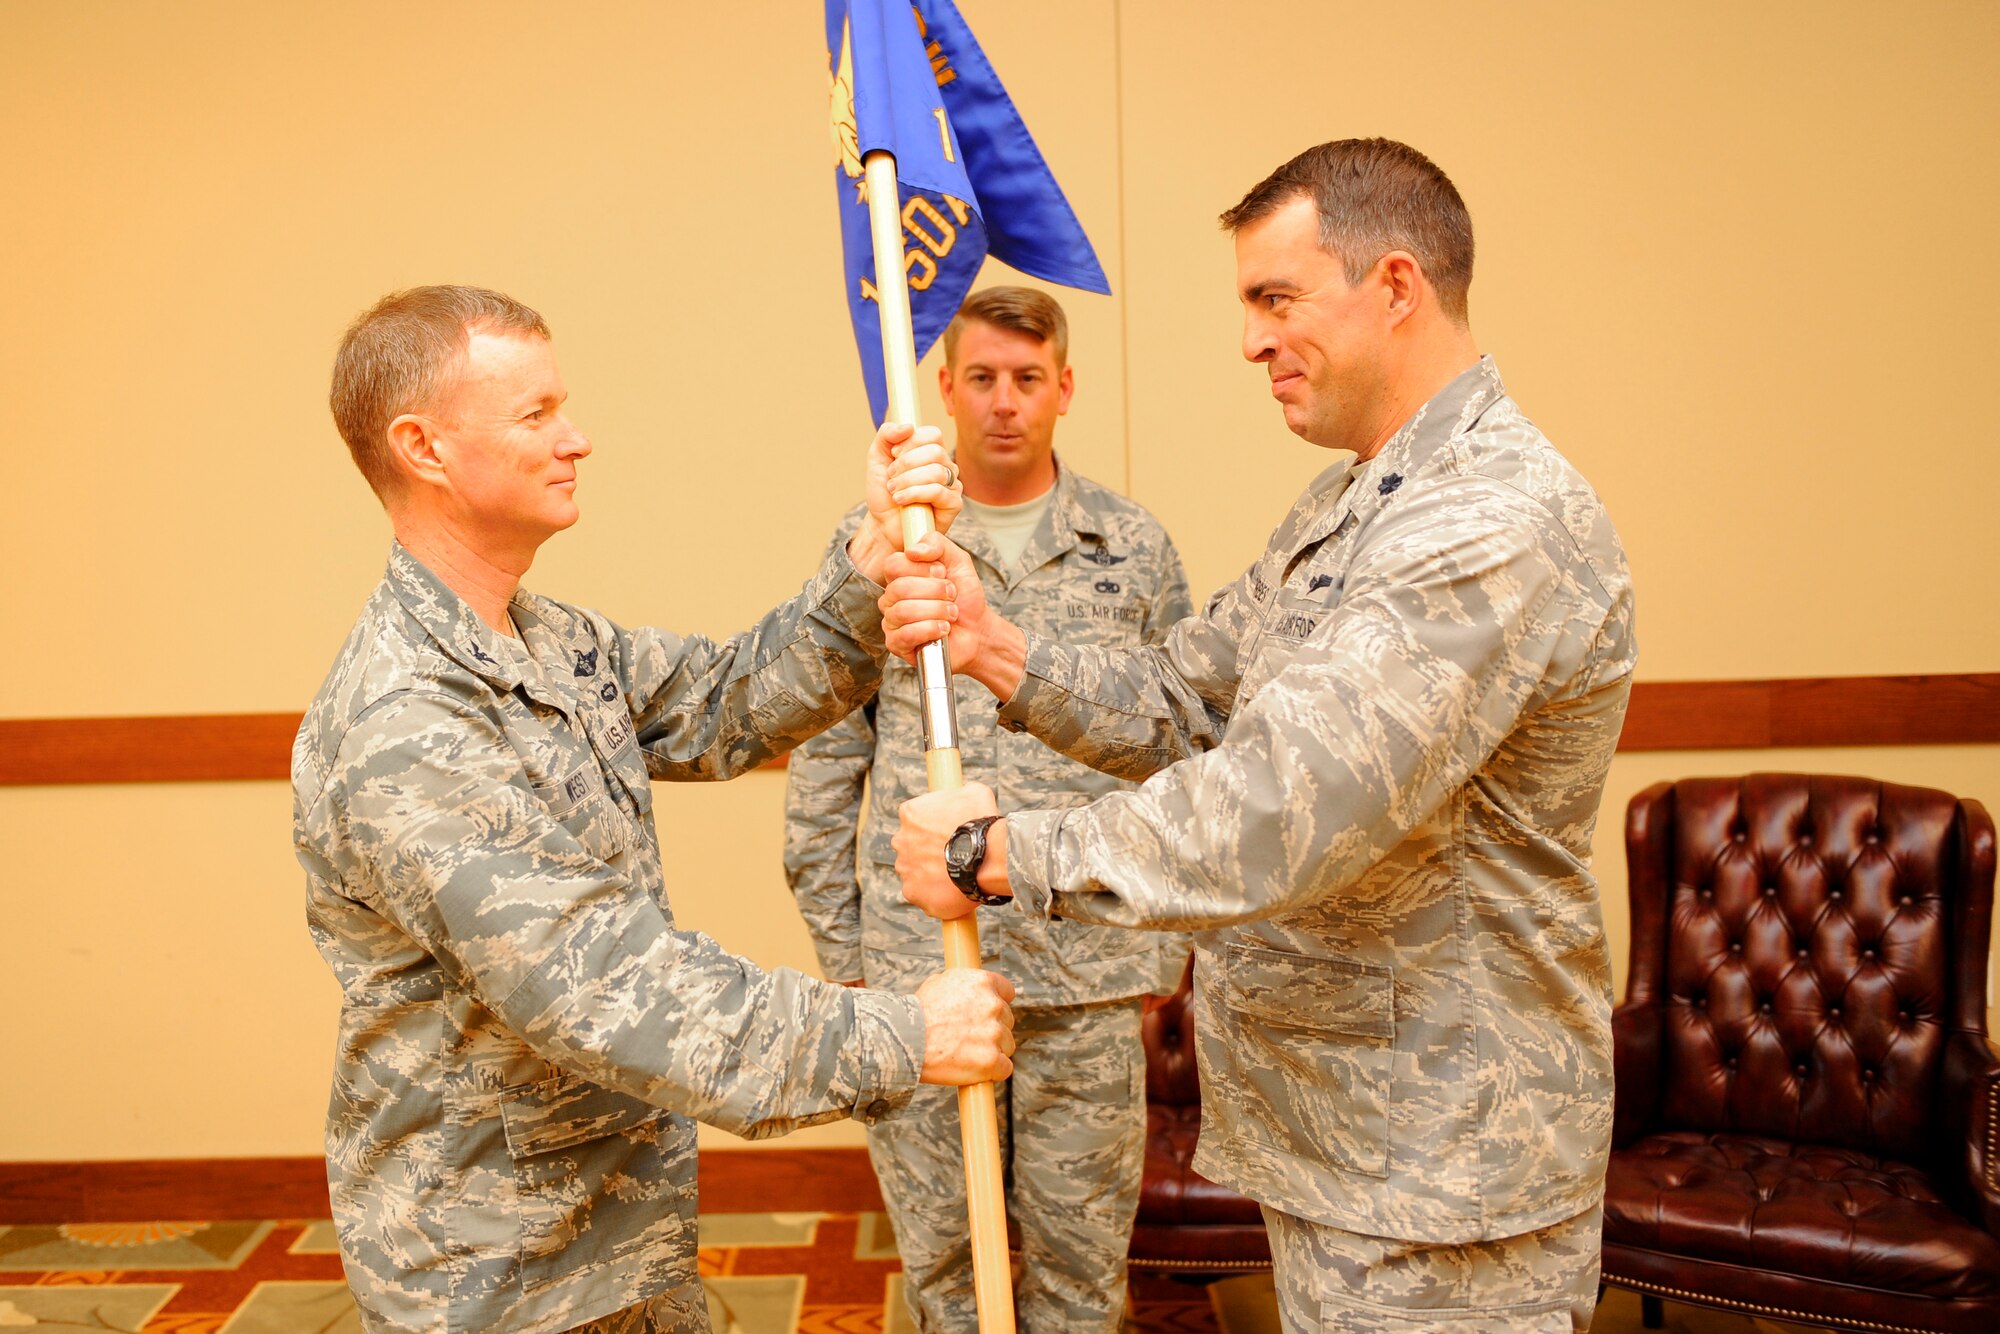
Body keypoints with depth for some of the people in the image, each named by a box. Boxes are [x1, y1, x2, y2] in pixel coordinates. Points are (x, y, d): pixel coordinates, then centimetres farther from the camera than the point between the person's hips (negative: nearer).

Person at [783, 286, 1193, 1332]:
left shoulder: (1134, 547, 4)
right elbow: (825, 755, 5)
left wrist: (1164, 946, 4)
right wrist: (838, 942, 3)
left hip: (1089, 969, 0)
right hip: (917, 961, 0)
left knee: (1081, 1245, 11)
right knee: (940, 1245, 12)